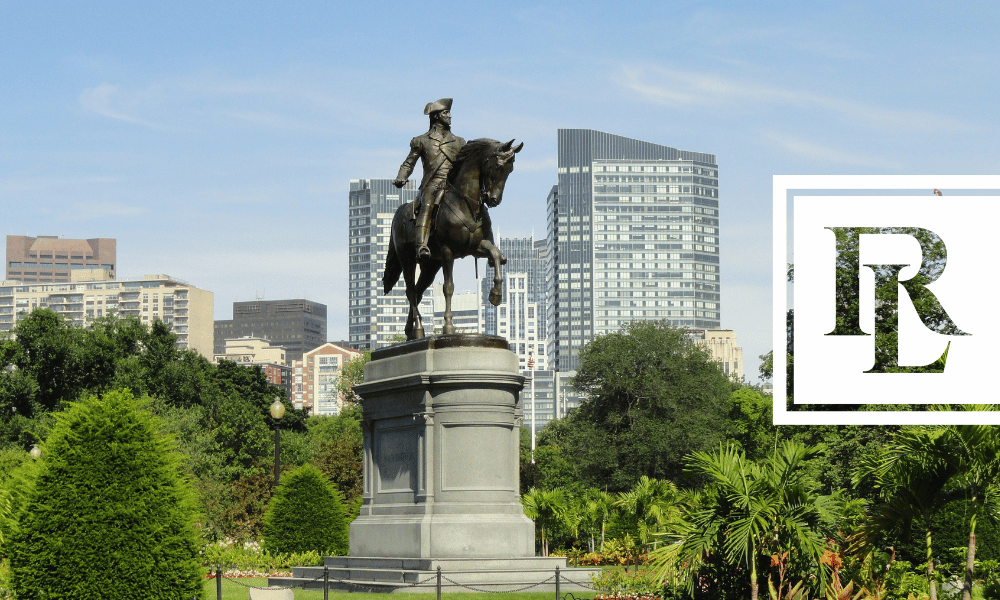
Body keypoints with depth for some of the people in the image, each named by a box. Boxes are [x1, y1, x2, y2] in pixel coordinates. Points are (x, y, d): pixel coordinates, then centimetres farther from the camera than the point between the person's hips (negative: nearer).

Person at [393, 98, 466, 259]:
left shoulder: (458, 142, 26)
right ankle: (421, 247, -49)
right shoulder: (422, 141, 16)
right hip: (431, 185, -3)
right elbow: (409, 163, 13)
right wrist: (401, 178, -6)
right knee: (427, 205, -33)